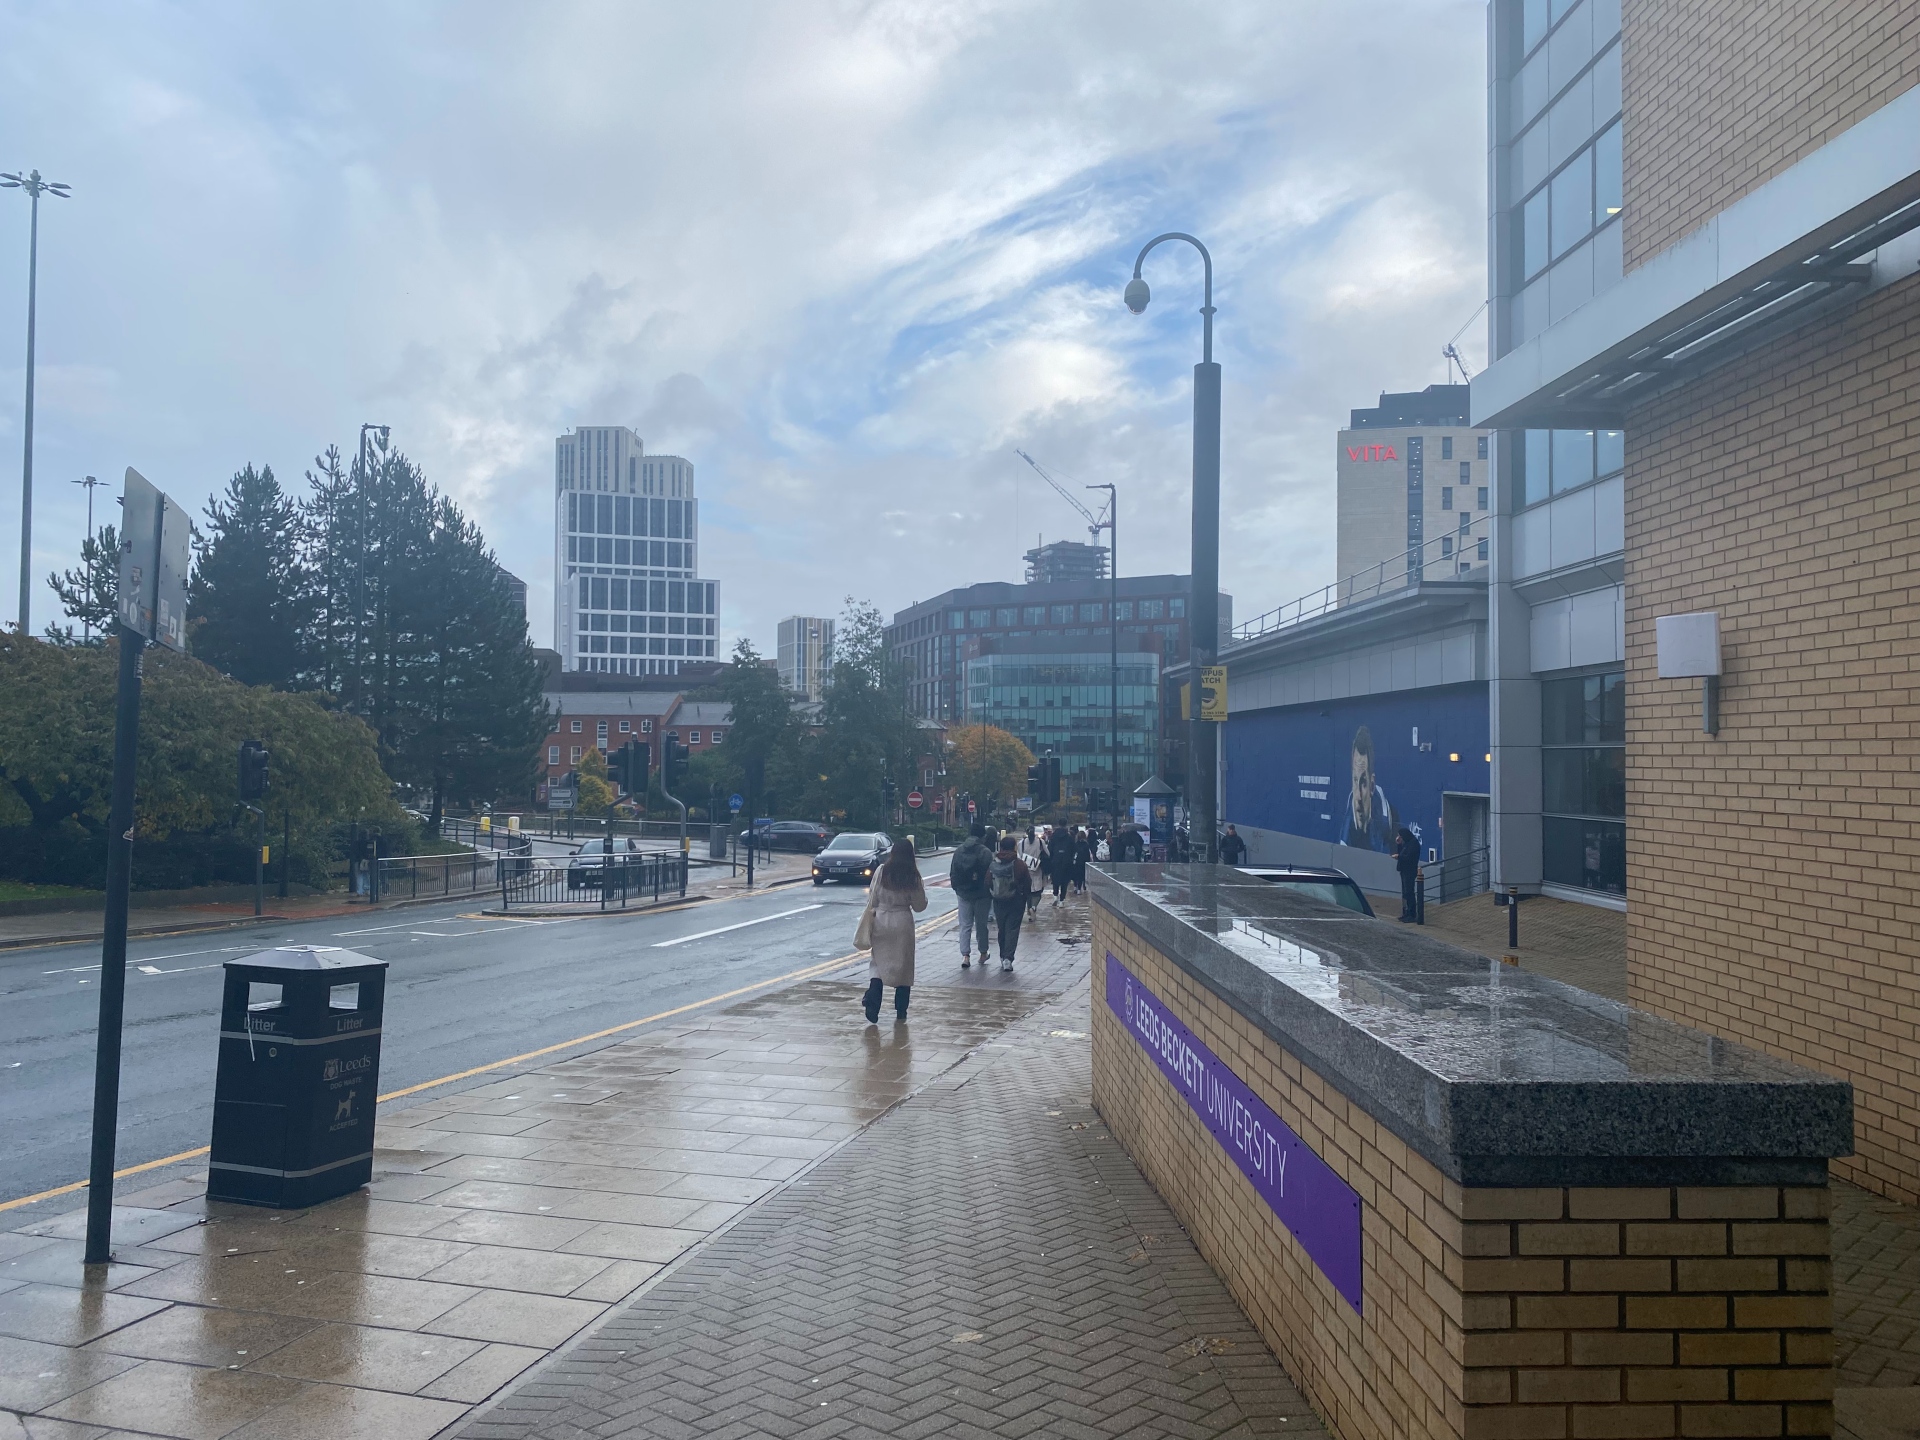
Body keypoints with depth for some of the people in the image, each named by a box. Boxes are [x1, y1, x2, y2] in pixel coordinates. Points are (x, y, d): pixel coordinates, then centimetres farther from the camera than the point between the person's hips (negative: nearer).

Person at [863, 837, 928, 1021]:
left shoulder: (882, 871, -7)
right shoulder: (913, 875, -6)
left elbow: (872, 898, -2)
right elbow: (920, 905, -1)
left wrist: (871, 913, 13)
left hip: (881, 920, 0)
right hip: (903, 921, 0)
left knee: (879, 963, 7)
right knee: (904, 965, 13)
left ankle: (872, 1004, -13)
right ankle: (901, 1011, 20)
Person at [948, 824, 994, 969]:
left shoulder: (958, 852, 1)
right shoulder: (985, 853, -14)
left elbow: (952, 874, 7)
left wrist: (957, 889, 18)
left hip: (963, 893, 3)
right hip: (981, 894, -3)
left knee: (965, 925, 6)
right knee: (981, 924, 12)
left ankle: (965, 955, -6)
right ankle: (983, 954, 22)